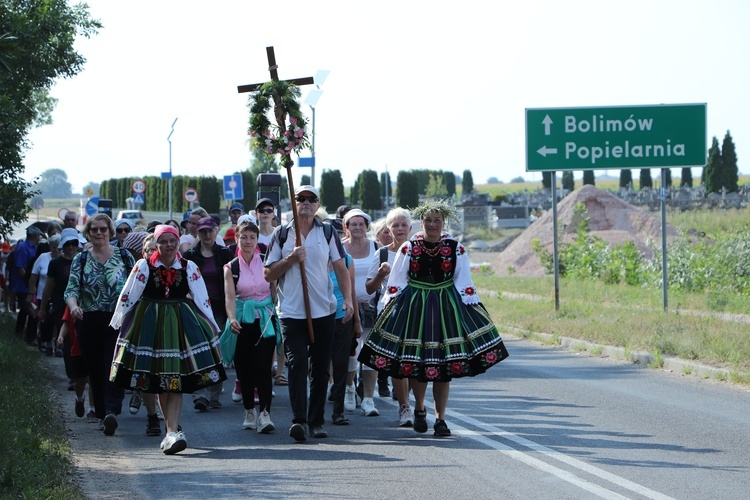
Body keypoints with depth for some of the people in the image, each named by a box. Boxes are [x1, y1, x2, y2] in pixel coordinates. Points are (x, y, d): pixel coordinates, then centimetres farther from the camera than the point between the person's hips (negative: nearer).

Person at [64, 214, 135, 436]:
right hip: (89, 322, 2)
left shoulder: (124, 257, 5)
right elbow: (71, 289, -2)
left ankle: (112, 412, -27)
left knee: (114, 367, -16)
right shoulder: (80, 260, 7)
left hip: (119, 321, -2)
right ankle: (102, 415, 19)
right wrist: (73, 306, -24)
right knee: (95, 370, 7)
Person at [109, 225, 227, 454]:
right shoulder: (143, 266, -1)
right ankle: (173, 429, 17)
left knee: (175, 381, -9)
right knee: (161, 384, 5)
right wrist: (118, 323, 6)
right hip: (149, 324, 0)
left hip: (182, 324, 0)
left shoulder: (189, 268, 3)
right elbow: (127, 297, 4)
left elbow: (202, 300, 6)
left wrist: (212, 328, 6)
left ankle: (172, 432, -14)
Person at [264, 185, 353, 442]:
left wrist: (348, 298, -5)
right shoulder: (281, 234, 6)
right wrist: (291, 259, -10)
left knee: (320, 369, 5)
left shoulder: (327, 233, 8)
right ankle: (298, 419, -21)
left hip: (324, 312, 2)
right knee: (297, 364, -14)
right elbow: (269, 274, 5)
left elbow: (341, 268, 8)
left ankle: (316, 421, 12)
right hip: (291, 312, -2)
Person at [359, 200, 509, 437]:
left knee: (444, 367, -2)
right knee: (417, 364, 2)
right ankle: (419, 409, 27)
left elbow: (464, 284, 6)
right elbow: (396, 284, 5)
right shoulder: (408, 248, 3)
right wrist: (389, 307, 0)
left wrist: (471, 309, 1)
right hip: (414, 308, 0)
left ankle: (440, 418, 5)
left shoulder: (456, 249, 4)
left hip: (447, 307, 0)